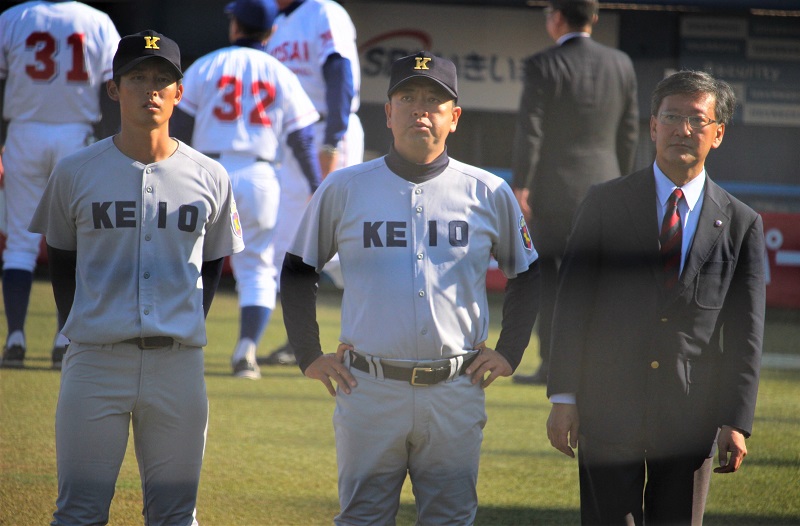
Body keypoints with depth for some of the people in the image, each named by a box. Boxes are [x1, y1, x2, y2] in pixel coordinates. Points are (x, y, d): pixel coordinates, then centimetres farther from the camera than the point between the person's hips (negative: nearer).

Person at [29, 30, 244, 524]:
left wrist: (188, 332, 8)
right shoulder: (75, 172, 2)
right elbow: (61, 259, 12)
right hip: (96, 362, -1)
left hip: (179, 366, 1)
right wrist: (80, 333, 5)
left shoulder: (209, 177, 6)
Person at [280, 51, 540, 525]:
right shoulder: (343, 189, 4)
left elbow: (528, 273, 17)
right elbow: (298, 271, 13)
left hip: (456, 392, 0)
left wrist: (509, 354, 9)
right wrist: (309, 356, 6)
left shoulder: (489, 193, 5)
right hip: (369, 391, 0)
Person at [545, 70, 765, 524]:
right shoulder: (606, 205, 4)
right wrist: (564, 397, -4)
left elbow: (746, 333, 3)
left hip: (692, 419, 1)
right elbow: (572, 304, 2)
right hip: (609, 410, -1)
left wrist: (737, 421, -4)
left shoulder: (741, 224, 5)